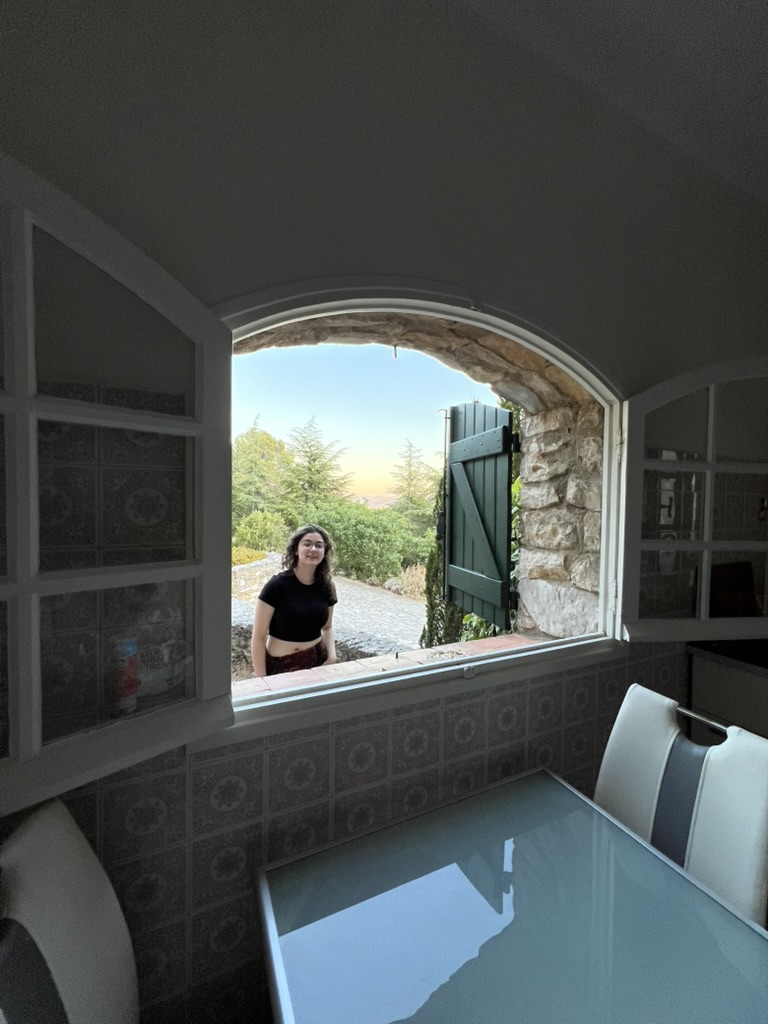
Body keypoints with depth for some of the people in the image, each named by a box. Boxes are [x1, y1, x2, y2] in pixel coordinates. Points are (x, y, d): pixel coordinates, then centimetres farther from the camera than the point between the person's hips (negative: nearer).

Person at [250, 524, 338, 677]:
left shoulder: (326, 587, -4)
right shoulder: (277, 586, -17)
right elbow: (258, 637, -12)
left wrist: (332, 655, -5)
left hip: (318, 661, 4)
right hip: (280, 665, -3)